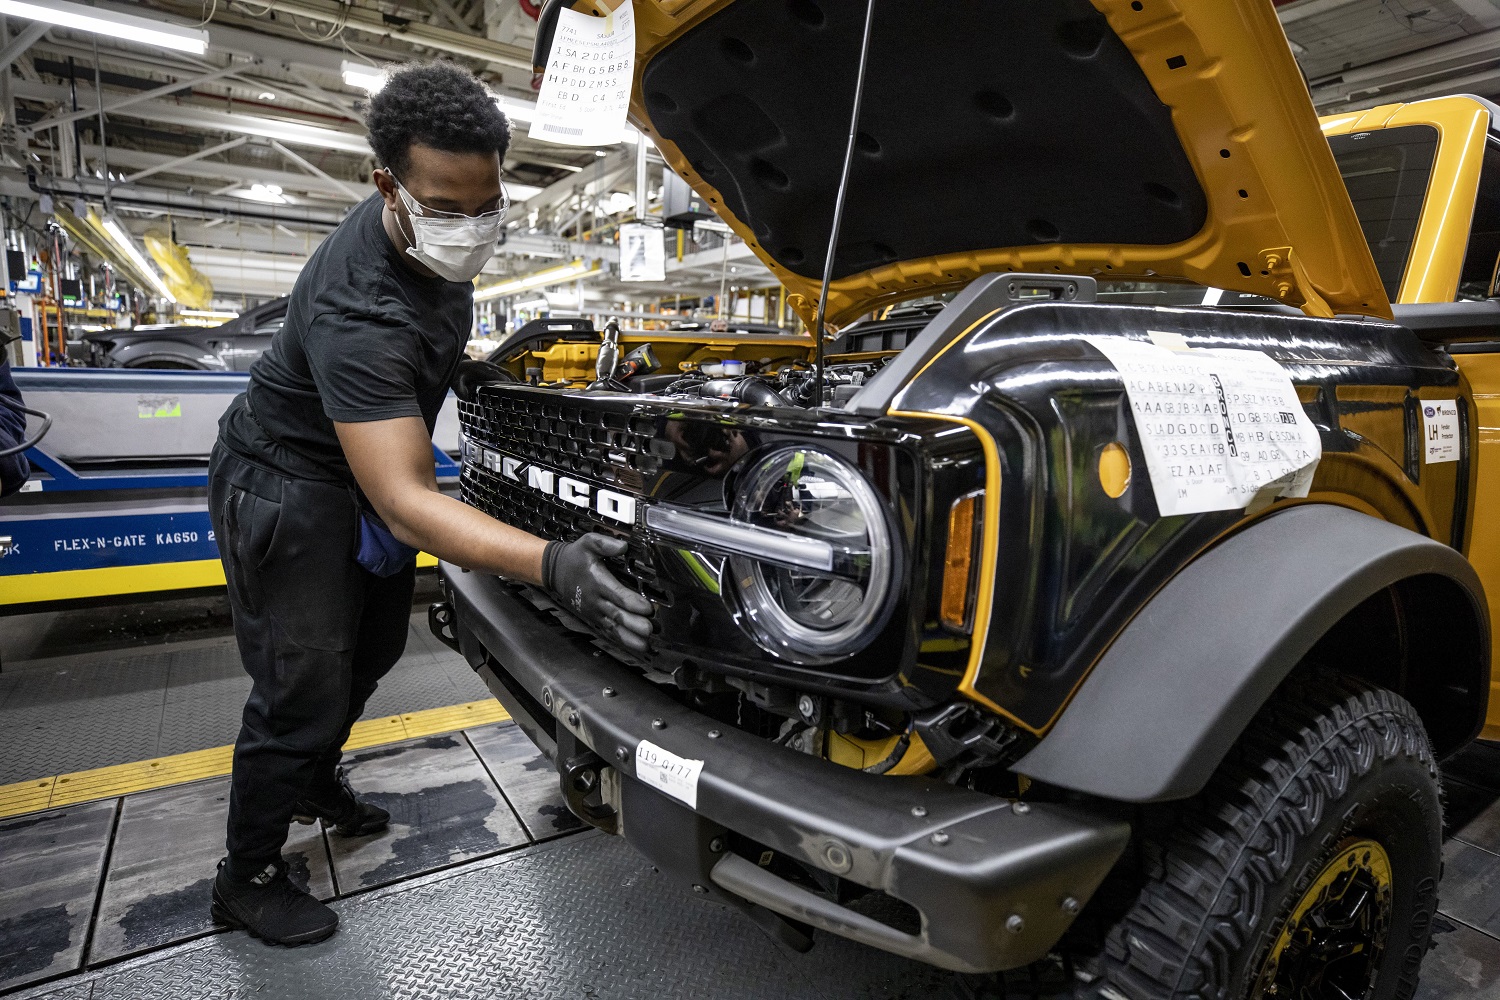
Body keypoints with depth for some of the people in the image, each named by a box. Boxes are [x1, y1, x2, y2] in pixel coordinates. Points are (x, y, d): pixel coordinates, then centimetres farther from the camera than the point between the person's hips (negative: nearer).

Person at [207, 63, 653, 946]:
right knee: (304, 692, -2)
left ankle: (316, 781, 46)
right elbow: (403, 500, -45)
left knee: (374, 648, 21)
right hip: (291, 485, -8)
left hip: (372, 466, 9)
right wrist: (550, 565, -57)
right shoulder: (358, 313, -39)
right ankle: (248, 878, 22)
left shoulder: (443, 228, -12)